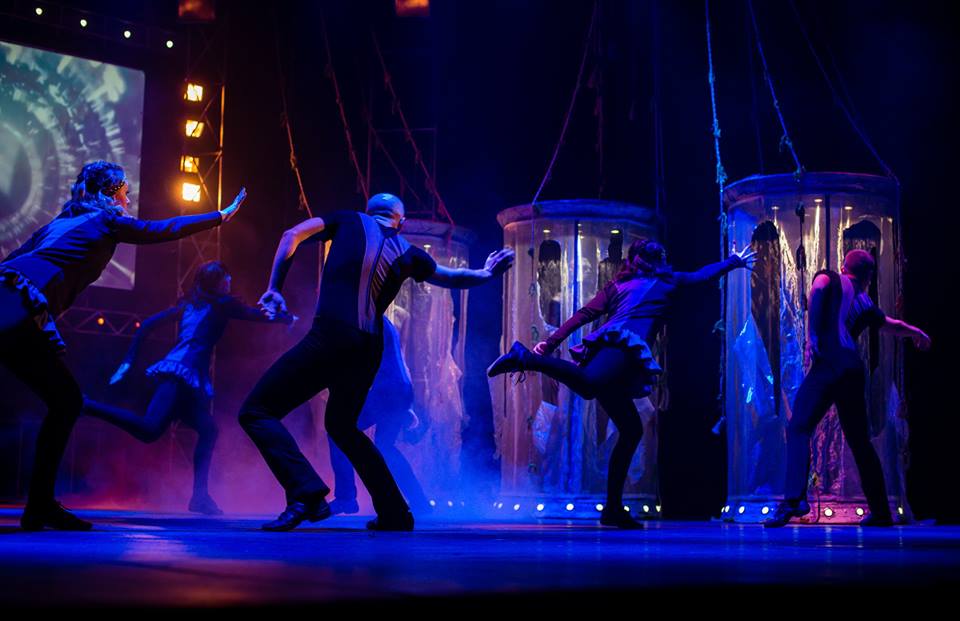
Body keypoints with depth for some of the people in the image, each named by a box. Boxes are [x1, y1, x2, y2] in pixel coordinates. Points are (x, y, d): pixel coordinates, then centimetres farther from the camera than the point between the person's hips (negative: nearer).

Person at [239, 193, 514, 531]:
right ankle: (394, 513, 26)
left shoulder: (351, 221, 13)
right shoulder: (408, 253, 20)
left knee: (256, 412, -4)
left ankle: (306, 493, -24)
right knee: (341, 424, 28)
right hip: (369, 350, 5)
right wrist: (487, 274, 56)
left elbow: (292, 236, 4)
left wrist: (274, 287, 8)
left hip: (329, 338, -5)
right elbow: (454, 278, 37)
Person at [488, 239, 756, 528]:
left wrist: (550, 343, 19)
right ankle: (525, 358, -45)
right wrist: (735, 260, 53)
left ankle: (613, 508, 7)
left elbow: (583, 315, 22)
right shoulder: (667, 281, 23)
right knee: (587, 385, -36)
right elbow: (705, 274, 37)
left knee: (631, 430, 10)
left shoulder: (616, 286, 31)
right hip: (622, 344, -7)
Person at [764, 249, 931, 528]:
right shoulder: (866, 303, 26)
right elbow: (893, 326, 43)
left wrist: (812, 335, -14)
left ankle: (794, 499, -30)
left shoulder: (830, 278, 14)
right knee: (859, 441, 15)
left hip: (829, 365, -5)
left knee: (798, 429, -12)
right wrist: (917, 333, 64)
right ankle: (881, 512, 20)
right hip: (854, 371, 5)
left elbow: (817, 289, -11)